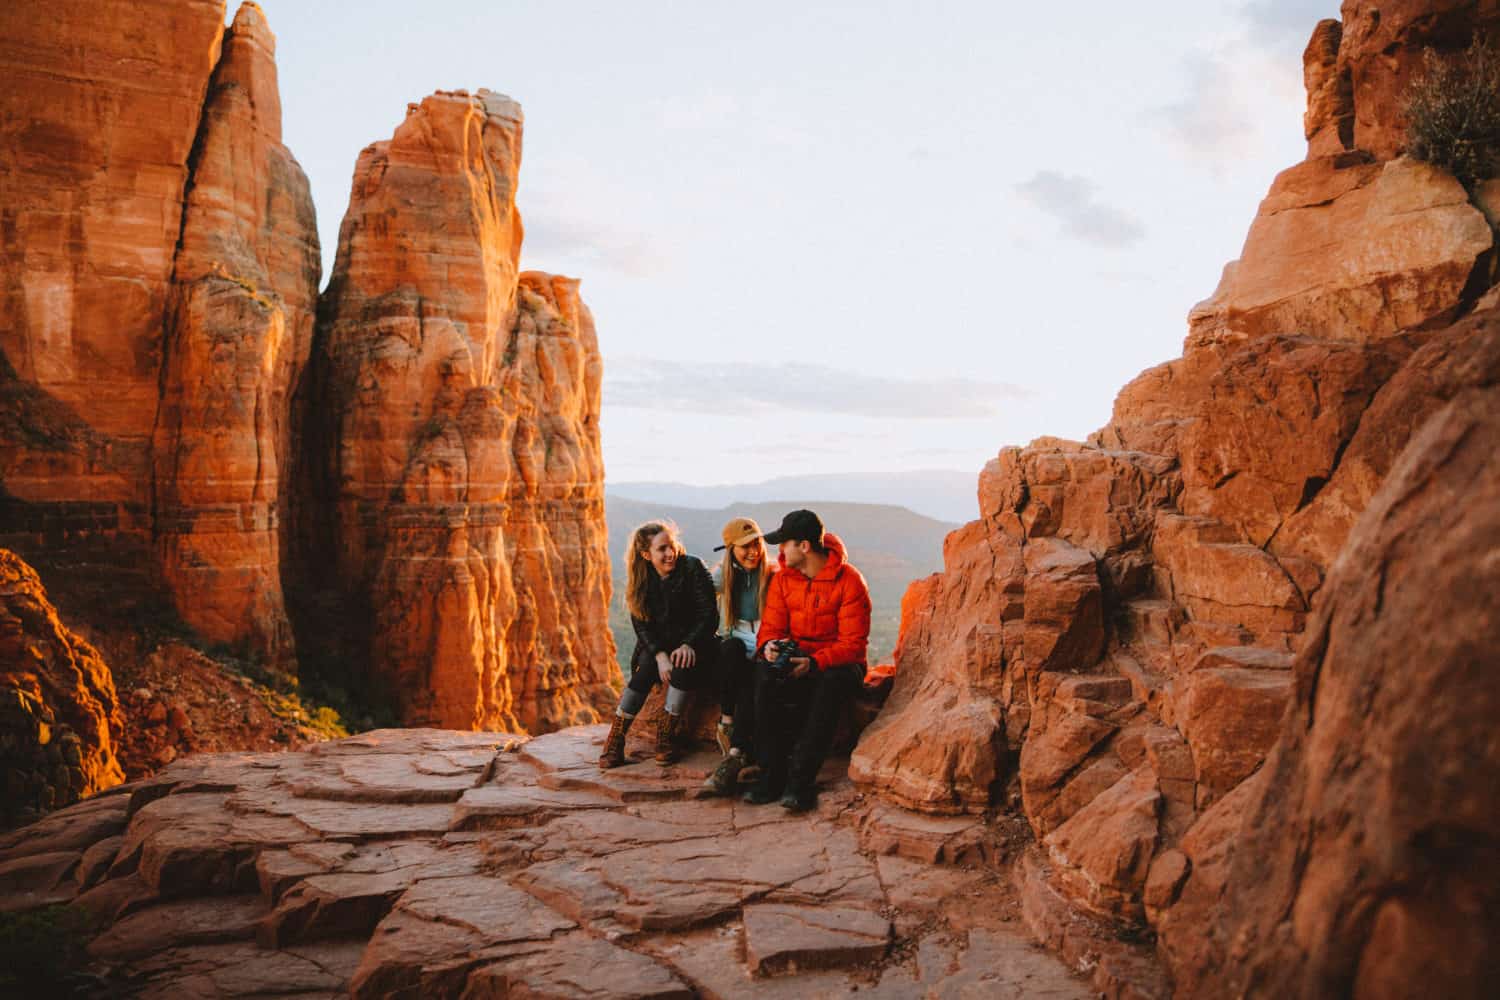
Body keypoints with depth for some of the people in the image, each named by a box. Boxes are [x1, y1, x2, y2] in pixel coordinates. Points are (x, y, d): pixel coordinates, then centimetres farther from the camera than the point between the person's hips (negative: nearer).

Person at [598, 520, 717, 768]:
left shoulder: (693, 568, -9)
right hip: (656, 644, 2)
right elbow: (642, 625, -2)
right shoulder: (641, 580, 0)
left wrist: (689, 645, -26)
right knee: (646, 666, -28)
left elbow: (708, 615, -11)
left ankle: (666, 734, -26)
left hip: (692, 640, -2)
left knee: (684, 663, -34)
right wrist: (660, 654, -20)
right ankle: (616, 737, -27)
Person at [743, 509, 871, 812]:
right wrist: (770, 645, -23)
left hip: (838, 663, -4)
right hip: (794, 659, 4)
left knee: (833, 682, -39)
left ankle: (800, 779, -35)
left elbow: (853, 643, -16)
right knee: (765, 673, -29)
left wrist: (815, 663, -32)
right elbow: (771, 626, 2)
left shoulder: (849, 580, -13)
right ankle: (772, 774, -28)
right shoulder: (783, 579, 4)